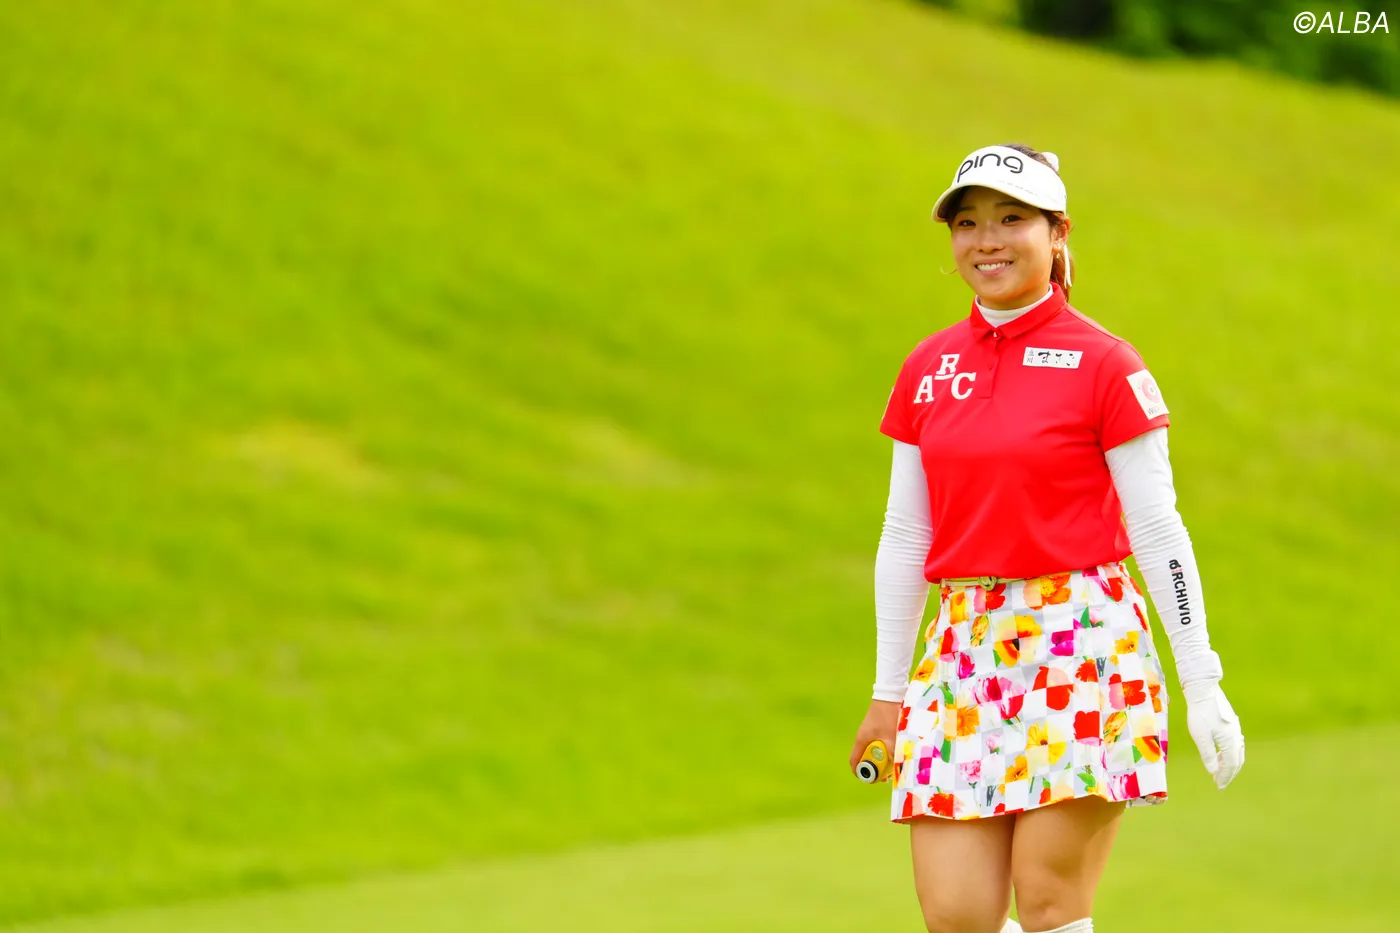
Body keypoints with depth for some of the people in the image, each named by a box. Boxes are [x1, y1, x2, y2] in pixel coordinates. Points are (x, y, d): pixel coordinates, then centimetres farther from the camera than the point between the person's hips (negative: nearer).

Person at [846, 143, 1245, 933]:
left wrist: (1202, 685, -5)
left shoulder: (1105, 364, -4)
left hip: (1081, 646, -5)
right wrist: (888, 690, 16)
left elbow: (1157, 531, -3)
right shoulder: (929, 370, 11)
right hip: (965, 651, 5)